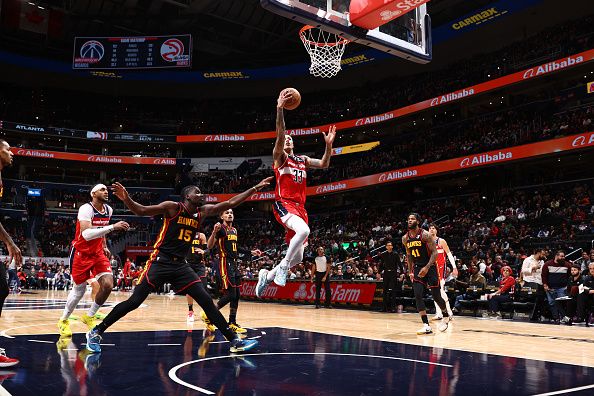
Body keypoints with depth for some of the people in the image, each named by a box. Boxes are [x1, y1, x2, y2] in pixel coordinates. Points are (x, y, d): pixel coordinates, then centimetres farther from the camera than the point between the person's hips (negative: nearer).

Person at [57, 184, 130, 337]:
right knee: (79, 290, 3)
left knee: (108, 285, -11)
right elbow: (86, 234, -37)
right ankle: (64, 320, 30)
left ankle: (89, 317, 11)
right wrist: (113, 227, -41)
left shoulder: (109, 210, 1)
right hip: (81, 253, -5)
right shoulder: (86, 209, -21)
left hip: (97, 253, 6)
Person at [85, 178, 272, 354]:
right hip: (160, 262, -5)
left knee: (207, 301, -1)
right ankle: (96, 332, 10)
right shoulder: (172, 207, -8)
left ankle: (234, 341, 2)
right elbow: (141, 211, -12)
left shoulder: (202, 212, 8)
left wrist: (255, 188, 9)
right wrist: (126, 199, -32)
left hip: (181, 265, 5)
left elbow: (230, 203, 11)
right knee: (134, 301, -8)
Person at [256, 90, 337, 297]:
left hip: (299, 206, 7)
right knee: (304, 230, -36)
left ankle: (267, 275, 26)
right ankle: (282, 266, -18)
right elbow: (280, 135, -13)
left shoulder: (303, 160, 22)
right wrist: (279, 109, -25)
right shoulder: (279, 156, 4)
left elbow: (324, 165, 15)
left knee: (298, 257, 5)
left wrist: (329, 145, 2)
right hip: (283, 203, -7)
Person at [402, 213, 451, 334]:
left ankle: (446, 316, 31)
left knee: (436, 296, 0)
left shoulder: (425, 235, -15)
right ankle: (426, 326, -7)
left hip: (430, 267, -4)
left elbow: (434, 252, -15)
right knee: (418, 296, -10)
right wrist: (410, 272, 10)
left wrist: (427, 267, -25)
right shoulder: (405, 238, 2)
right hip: (417, 268, 5)